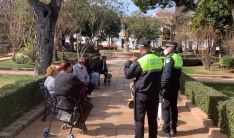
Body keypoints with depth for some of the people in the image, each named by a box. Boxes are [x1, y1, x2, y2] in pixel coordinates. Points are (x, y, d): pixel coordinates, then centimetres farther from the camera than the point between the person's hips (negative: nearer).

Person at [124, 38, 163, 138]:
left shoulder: (140, 62, -16)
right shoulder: (159, 60, 1)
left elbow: (127, 75, -7)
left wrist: (129, 62, 4)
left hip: (142, 94, -5)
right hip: (155, 94, 5)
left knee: (139, 120, 4)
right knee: (153, 119, 13)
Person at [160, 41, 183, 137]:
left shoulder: (170, 58, -15)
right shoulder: (178, 57, 13)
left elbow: (167, 74, -23)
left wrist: (162, 87, -20)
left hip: (169, 87, -9)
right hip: (176, 86, 9)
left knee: (165, 107, -2)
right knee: (173, 107, 14)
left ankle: (167, 130, 1)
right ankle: (173, 128, 21)